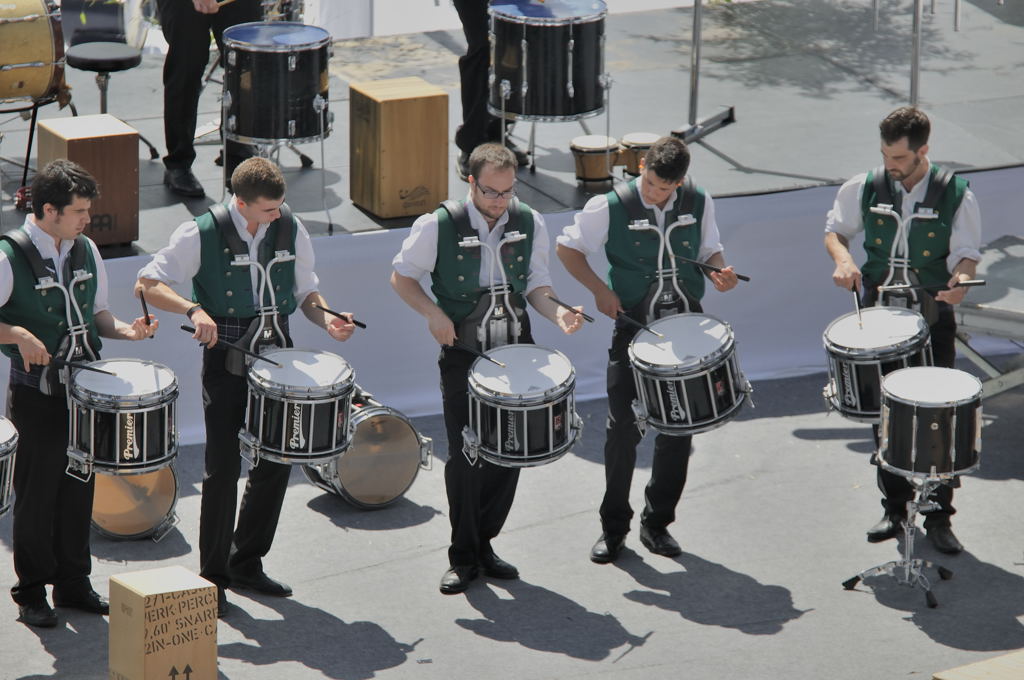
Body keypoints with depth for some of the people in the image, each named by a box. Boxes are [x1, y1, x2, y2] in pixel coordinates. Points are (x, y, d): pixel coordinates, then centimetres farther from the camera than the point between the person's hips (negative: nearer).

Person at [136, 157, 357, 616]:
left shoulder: (290, 228, 0)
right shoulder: (202, 234, -11)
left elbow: (305, 291, 12)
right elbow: (148, 283, -9)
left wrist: (326, 320, -9)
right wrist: (194, 309, -25)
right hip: (225, 358, -4)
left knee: (276, 461, 9)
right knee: (223, 466, -5)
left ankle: (247, 563, 25)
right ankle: (213, 577, 6)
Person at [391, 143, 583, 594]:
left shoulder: (530, 224, -1)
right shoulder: (438, 226, -11)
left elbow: (535, 285, 6)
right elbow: (401, 276, 0)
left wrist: (557, 312, -15)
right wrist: (433, 313, -16)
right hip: (461, 351, -3)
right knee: (464, 454, -5)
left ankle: (484, 543, 23)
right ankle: (463, 557, 7)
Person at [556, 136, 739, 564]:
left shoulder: (698, 203, -2)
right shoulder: (610, 207, -9)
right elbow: (568, 247, 1)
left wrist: (720, 272, -11)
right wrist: (600, 290, -11)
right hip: (633, 325, -2)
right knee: (623, 427, -3)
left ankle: (657, 523, 20)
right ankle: (613, 526, 11)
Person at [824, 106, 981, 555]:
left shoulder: (956, 195, -9)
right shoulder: (866, 189, -3)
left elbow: (966, 253, -3)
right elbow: (835, 229, 10)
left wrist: (960, 281, -25)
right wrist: (843, 258, -12)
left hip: (933, 316, -2)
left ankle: (938, 517, 8)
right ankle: (895, 509, 23)